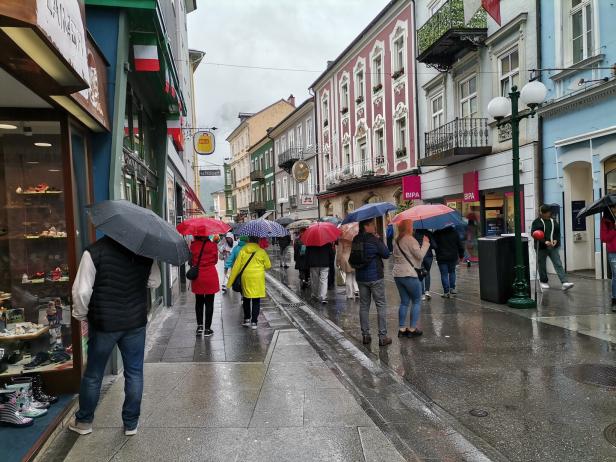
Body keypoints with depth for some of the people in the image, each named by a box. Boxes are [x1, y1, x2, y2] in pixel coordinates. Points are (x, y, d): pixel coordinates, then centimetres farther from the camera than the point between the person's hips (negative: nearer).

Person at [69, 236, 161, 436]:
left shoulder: (94, 251, -17)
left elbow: (81, 291, -15)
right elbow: (154, 282, 5)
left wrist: (81, 315, 1)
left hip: (103, 323, -2)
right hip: (136, 322, 2)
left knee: (93, 375, 16)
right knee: (134, 374, 14)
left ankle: (83, 422, 33)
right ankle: (131, 424, 24)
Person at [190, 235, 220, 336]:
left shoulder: (193, 245, -6)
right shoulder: (212, 245, -10)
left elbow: (191, 261, 1)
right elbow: (215, 260, 1)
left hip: (197, 277, 2)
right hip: (210, 277, -2)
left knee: (199, 302, 17)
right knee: (209, 303, 5)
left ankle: (199, 326, 17)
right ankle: (207, 329, 9)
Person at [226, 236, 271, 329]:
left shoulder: (242, 251, -1)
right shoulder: (261, 252, -4)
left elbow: (236, 267, -1)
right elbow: (268, 266, 2)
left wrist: (231, 280, 4)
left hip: (246, 278, 2)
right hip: (258, 279, -1)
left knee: (246, 299, 18)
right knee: (256, 301, 5)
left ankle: (247, 319, 22)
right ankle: (254, 322, 7)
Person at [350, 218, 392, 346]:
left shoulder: (355, 240, 3)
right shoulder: (373, 240, -15)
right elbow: (386, 254, -6)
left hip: (360, 278, 6)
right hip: (375, 277, -6)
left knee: (364, 306, 12)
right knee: (381, 306, 4)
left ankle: (365, 335, 17)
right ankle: (382, 336, 6)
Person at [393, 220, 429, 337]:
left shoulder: (397, 241, 12)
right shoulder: (410, 239, -12)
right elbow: (420, 255, -14)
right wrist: (425, 243, -2)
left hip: (397, 274, 7)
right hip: (409, 275, -7)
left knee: (404, 302, 13)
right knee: (417, 301, 6)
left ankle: (401, 329, 11)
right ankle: (412, 329, 5)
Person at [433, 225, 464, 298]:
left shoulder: (437, 233, -9)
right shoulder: (454, 232, 0)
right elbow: (460, 244, 4)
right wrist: (461, 255, 12)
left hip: (442, 257, -3)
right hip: (453, 257, 3)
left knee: (444, 274, 2)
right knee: (452, 272, 21)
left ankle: (446, 292, 1)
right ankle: (452, 288, 22)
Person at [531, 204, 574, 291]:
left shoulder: (553, 221, 11)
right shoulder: (536, 222, -3)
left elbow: (558, 232, 16)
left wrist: (556, 240, -5)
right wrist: (545, 242, -21)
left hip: (553, 247, 3)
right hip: (541, 247, -3)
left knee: (558, 264, -6)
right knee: (542, 266, 7)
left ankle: (564, 282, -12)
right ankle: (543, 282, 24)